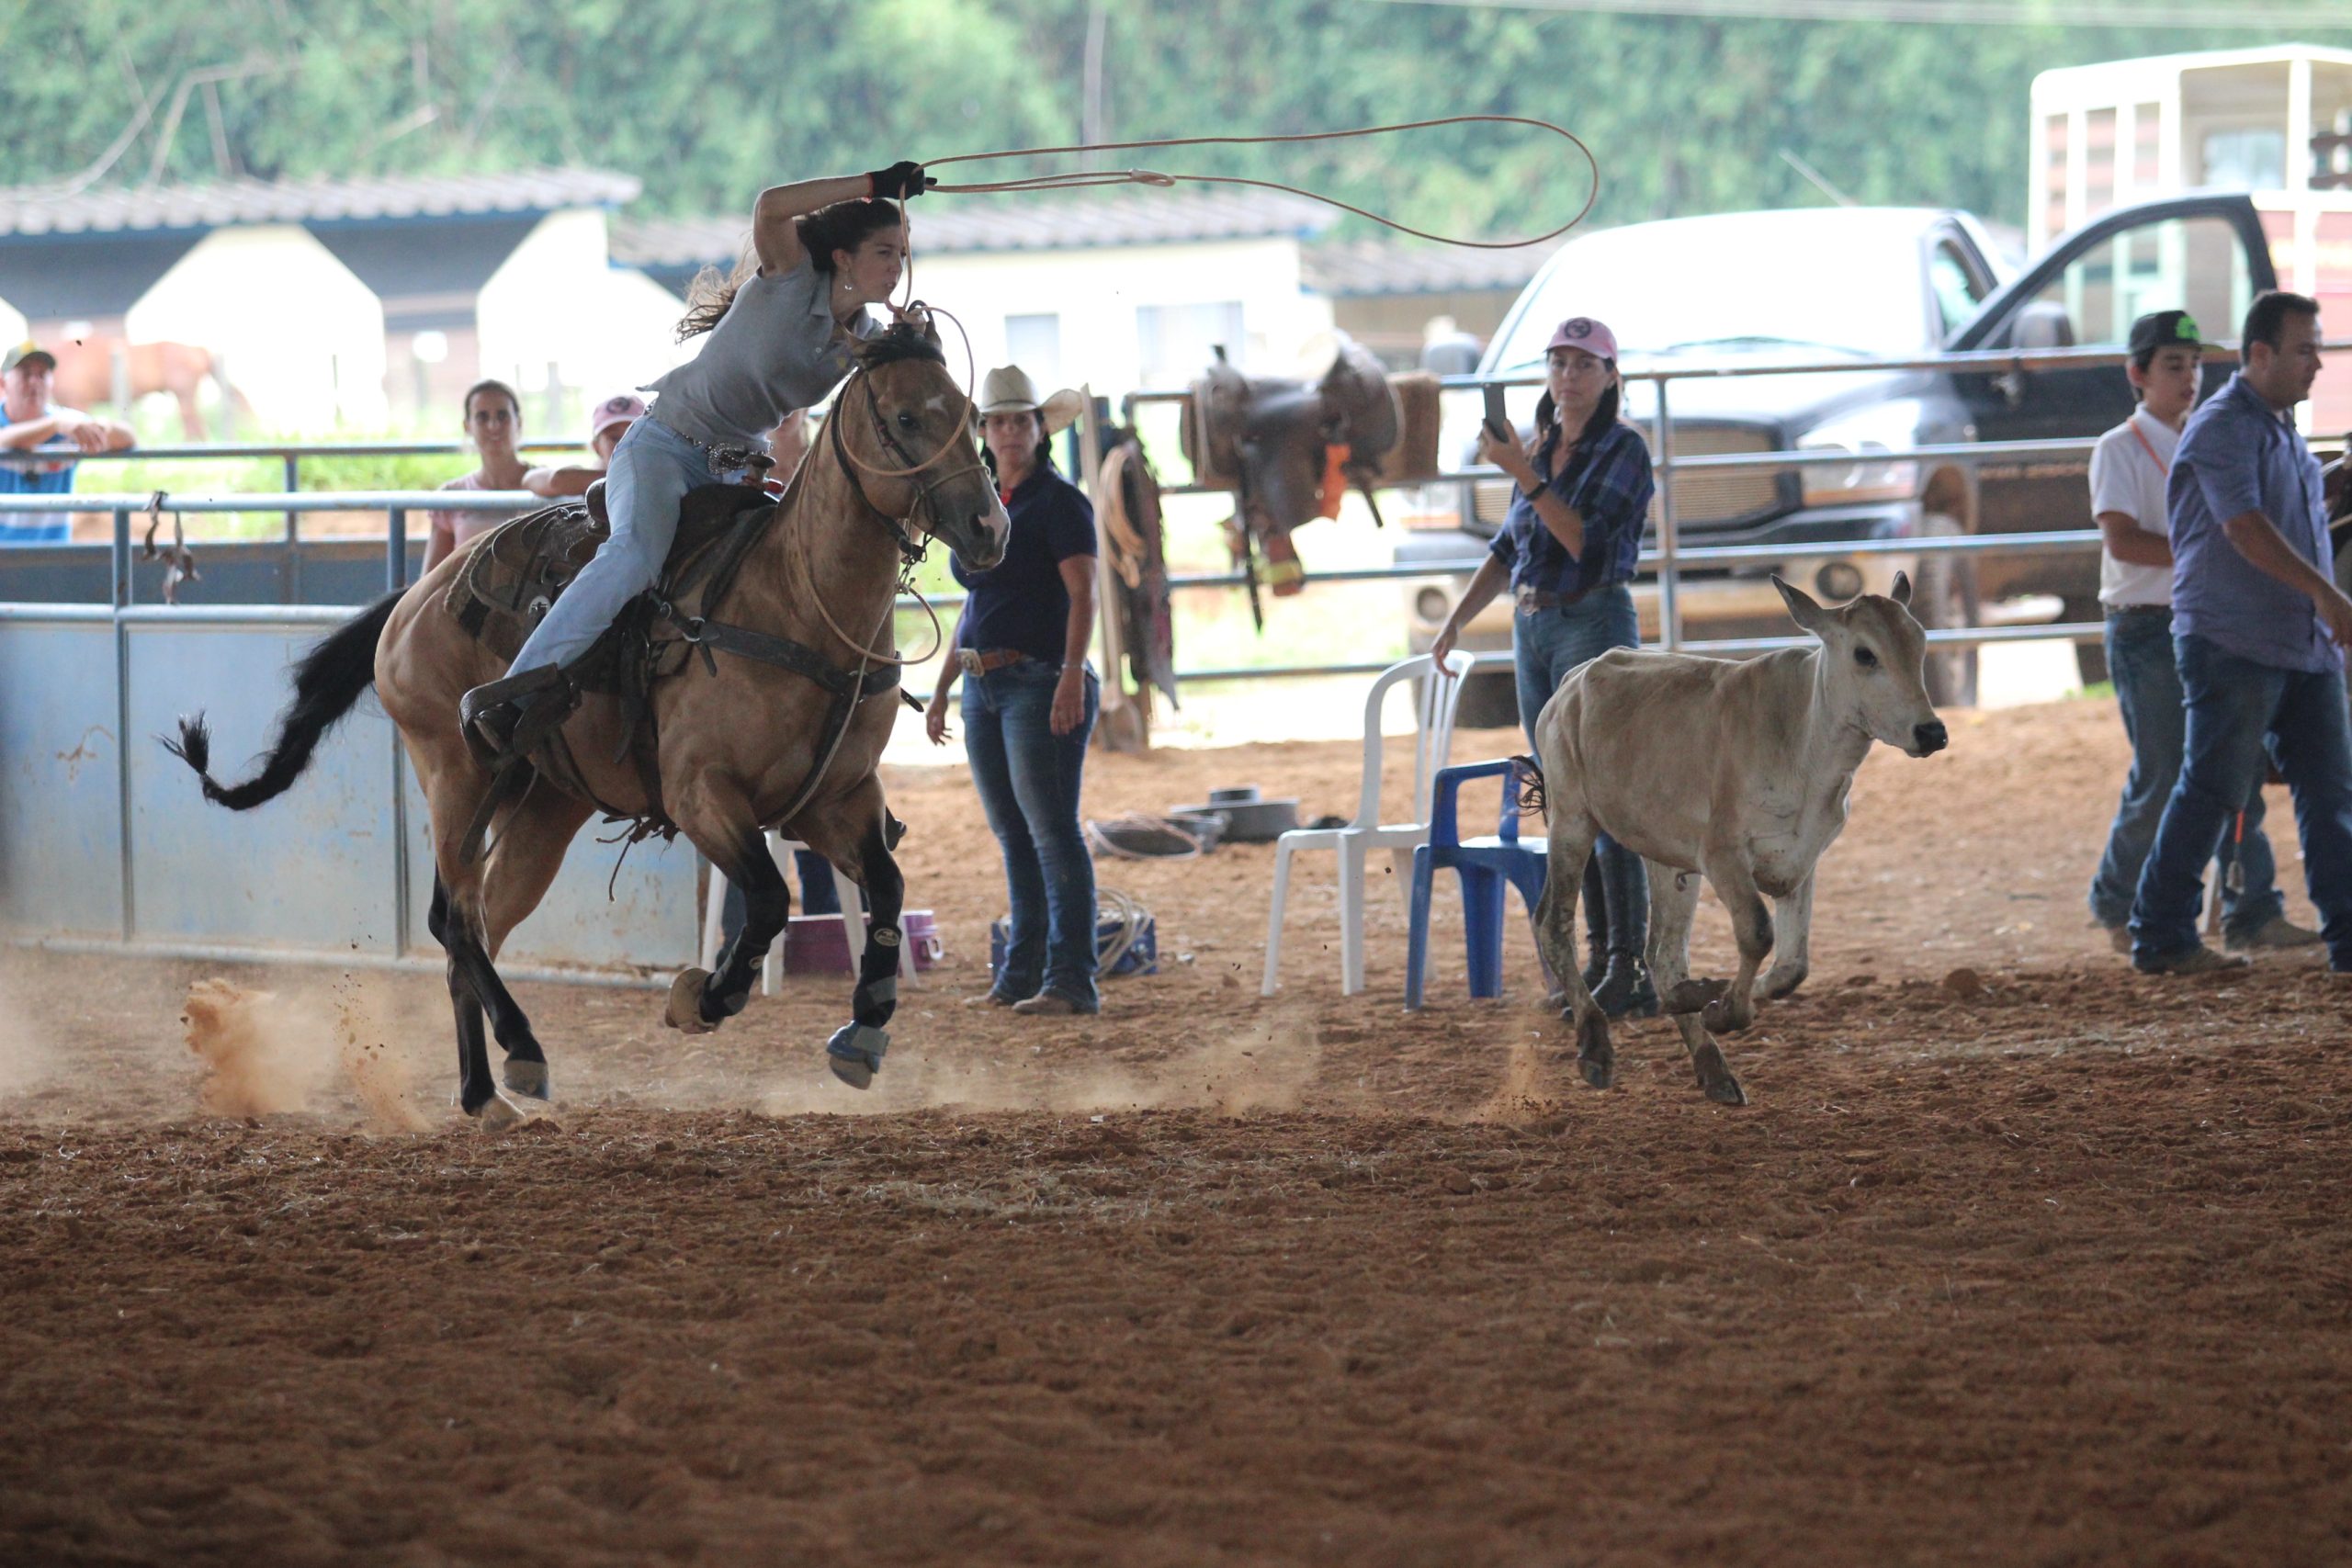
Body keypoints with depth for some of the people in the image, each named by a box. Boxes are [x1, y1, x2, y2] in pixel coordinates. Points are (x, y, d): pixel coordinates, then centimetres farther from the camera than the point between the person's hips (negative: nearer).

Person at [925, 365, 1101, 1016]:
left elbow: (1082, 596, -15)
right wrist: (943, 687, 21)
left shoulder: (1059, 503, -7)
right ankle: (1021, 972, 17)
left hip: (1038, 682, -8)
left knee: (1052, 831, -10)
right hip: (983, 687, 8)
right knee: (1012, 835, 12)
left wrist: (1072, 677, -26)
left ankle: (1071, 981, -11)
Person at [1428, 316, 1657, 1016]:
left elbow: (1586, 543, -21)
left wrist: (1523, 475, -24)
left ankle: (1630, 967, -14)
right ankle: (1600, 956, 14)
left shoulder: (1624, 450, -9)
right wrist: (1457, 618, 18)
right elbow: (1508, 547, 22)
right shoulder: (1539, 448, 12)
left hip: (1594, 623, -8)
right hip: (1532, 629, 8)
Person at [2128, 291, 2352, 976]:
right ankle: (2160, 938, 3)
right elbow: (2246, 529, -21)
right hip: (2231, 643, -9)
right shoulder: (2222, 428, -11)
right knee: (2211, 791, -5)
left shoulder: (2284, 432, 18)